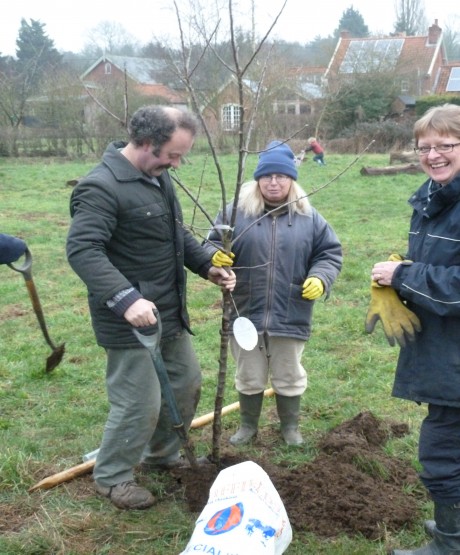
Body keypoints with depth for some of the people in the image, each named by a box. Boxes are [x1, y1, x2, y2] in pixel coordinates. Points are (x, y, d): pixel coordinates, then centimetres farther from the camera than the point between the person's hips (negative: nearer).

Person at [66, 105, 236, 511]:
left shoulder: (157, 177, 9)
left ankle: (162, 455, 42)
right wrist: (126, 298, -40)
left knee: (187, 384, 20)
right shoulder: (101, 187, -21)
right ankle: (112, 476, 23)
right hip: (131, 320, -10)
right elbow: (82, 249, -30)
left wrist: (208, 265, 5)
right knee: (140, 404, -2)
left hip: (170, 313, 10)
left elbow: (177, 234, 20)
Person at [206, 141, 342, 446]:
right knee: (249, 378, 16)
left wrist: (320, 278, -13)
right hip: (246, 314, 0)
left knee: (290, 378, 17)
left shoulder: (309, 217, 0)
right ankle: (248, 425, 37)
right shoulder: (237, 212, -4)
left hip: (290, 317, 1)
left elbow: (330, 252, 5)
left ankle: (290, 426, 38)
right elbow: (214, 245, -2)